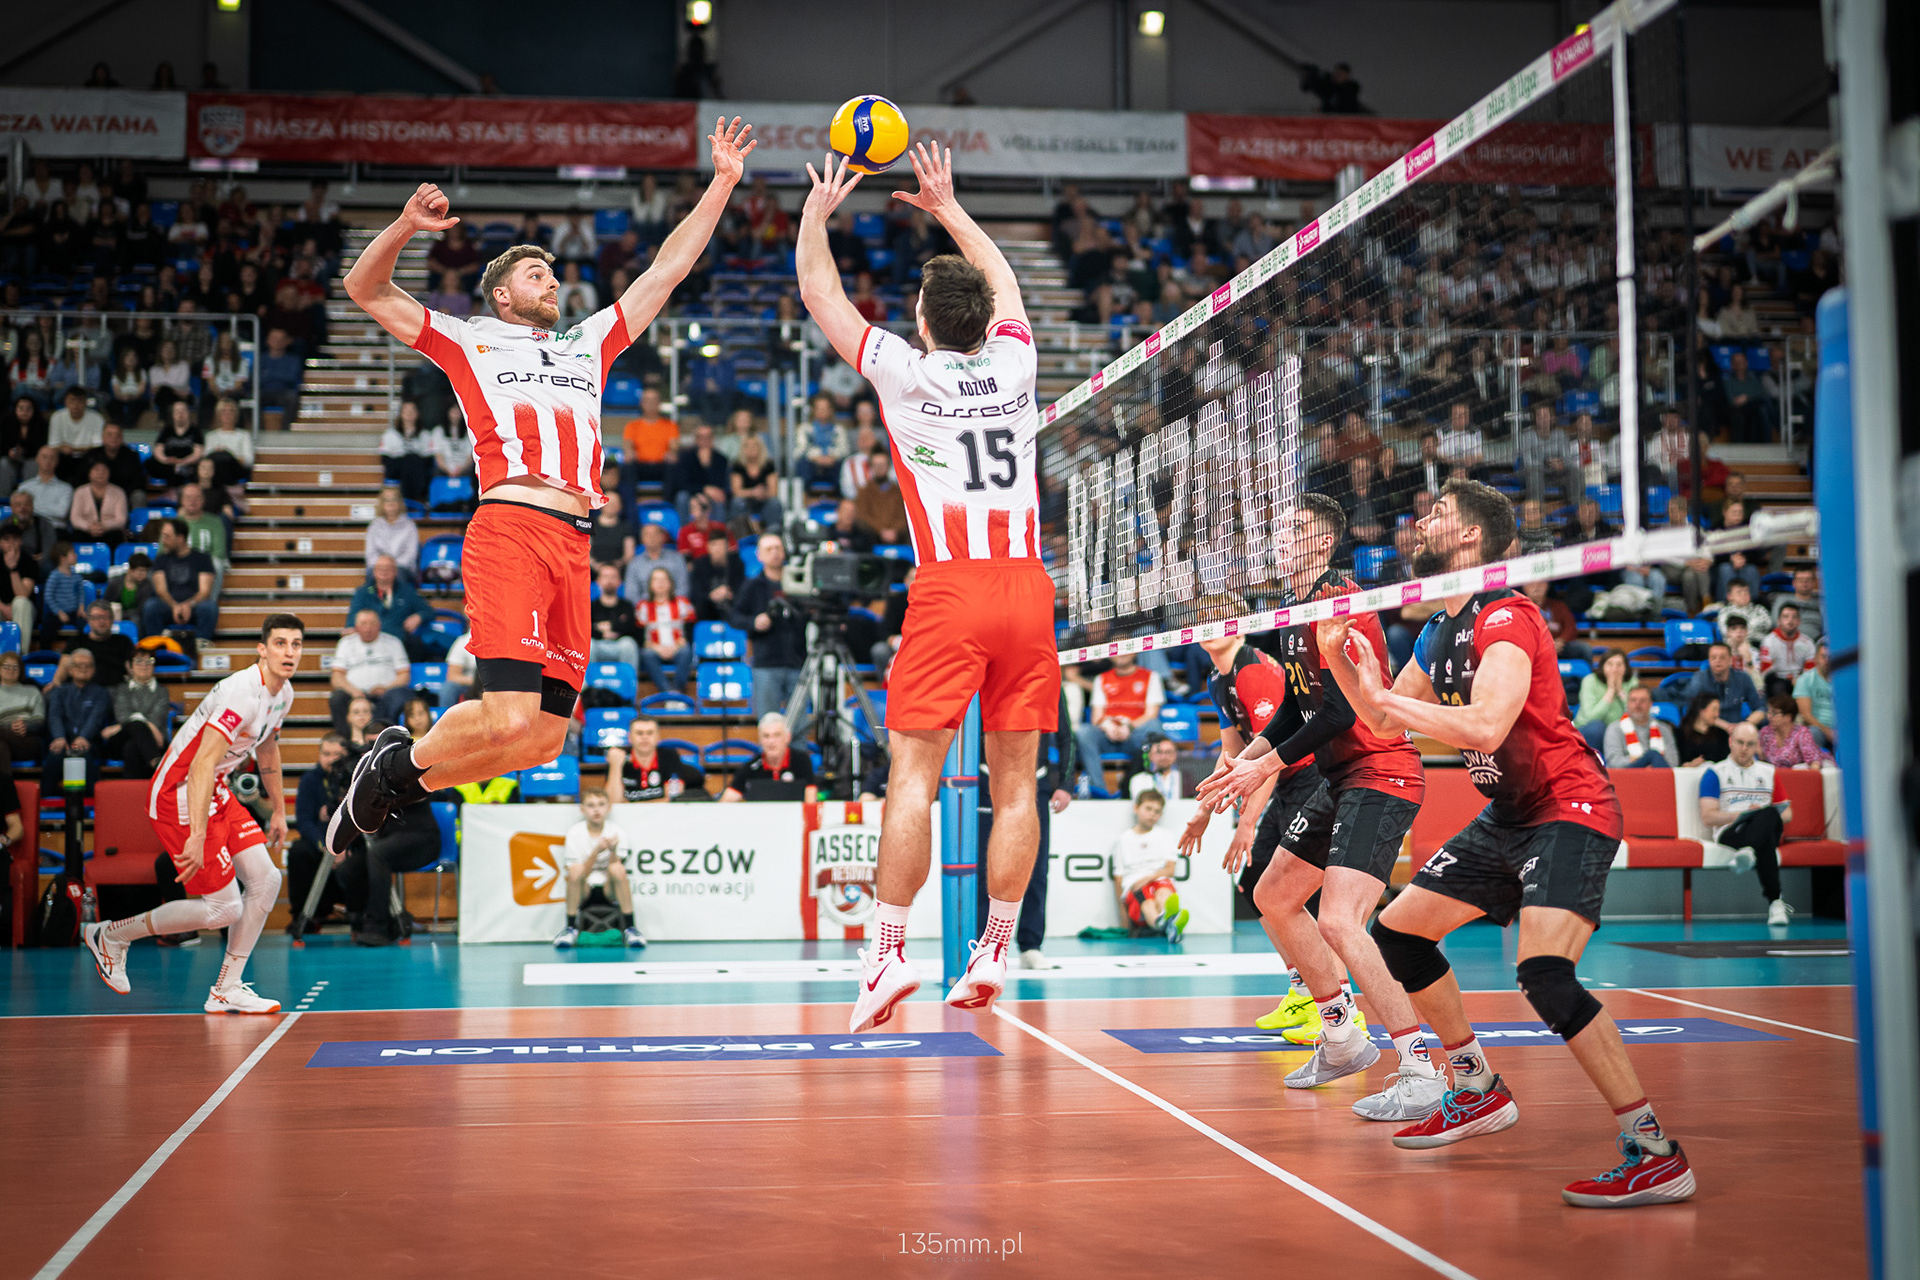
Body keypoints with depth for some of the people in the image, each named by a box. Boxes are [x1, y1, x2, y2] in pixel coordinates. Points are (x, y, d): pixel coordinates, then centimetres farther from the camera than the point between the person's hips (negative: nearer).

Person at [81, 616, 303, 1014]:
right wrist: (197, 835, -41)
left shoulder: (283, 693, 5)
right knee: (224, 908, -8)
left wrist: (279, 811, 30)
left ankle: (226, 990, 9)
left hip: (216, 793, 9)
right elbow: (202, 763, -34)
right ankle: (111, 935, 11)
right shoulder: (243, 693, -25)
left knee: (266, 880, -1)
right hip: (179, 794, -9)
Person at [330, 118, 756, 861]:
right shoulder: (469, 342, 17)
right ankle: (396, 764, 8)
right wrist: (405, 228, -4)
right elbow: (366, 291, 14)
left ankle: (403, 776, 22)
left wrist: (722, 184, 26)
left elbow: (668, 269, 30)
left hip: (573, 544, 6)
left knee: (545, 737, 1)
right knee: (510, 720, -19)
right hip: (509, 530, -5)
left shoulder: (588, 344, 29)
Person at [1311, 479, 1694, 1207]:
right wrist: (1339, 657, 6)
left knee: (1545, 976, -27)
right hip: (1508, 818, 10)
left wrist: (1398, 702, -20)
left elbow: (1486, 726, -33)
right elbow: (1383, 720, 21)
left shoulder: (1503, 619, -18)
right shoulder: (1440, 633, 11)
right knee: (1397, 933, 14)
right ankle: (1479, 1093, 28)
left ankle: (1655, 1154, -18)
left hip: (1569, 812, -10)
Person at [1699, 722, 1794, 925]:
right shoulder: (1715, 773, 14)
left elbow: (1787, 813, 25)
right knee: (1765, 843, -41)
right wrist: (1745, 814, -12)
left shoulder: (1769, 772, 27)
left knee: (1769, 814, -38)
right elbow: (1707, 818, 2)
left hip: (1769, 830, 3)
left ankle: (1748, 854, -63)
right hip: (1730, 834, -3)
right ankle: (1774, 901, -50)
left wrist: (1768, 816, -1)